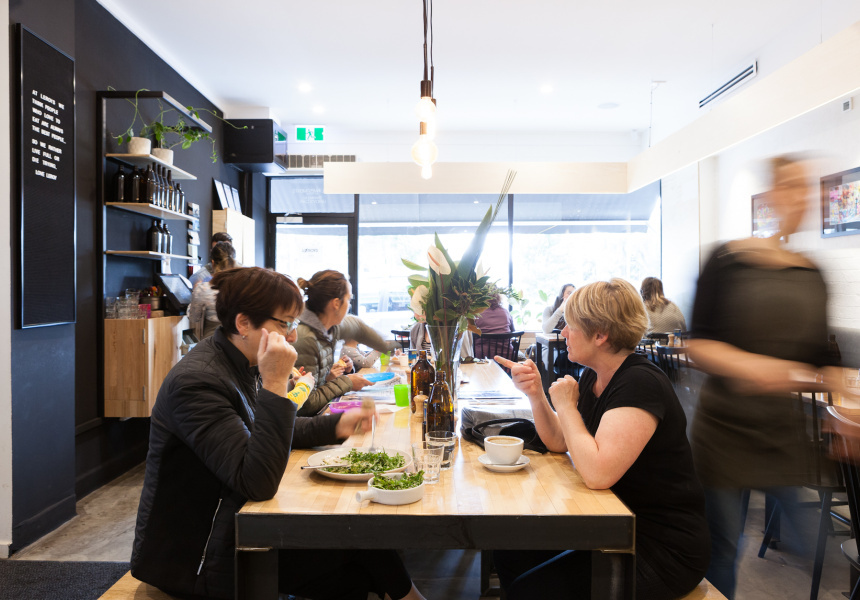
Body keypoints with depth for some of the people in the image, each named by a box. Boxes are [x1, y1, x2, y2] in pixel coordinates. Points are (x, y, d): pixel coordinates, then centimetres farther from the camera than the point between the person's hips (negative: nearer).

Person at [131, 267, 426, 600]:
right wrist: (275, 384, -35)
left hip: (230, 525, 8)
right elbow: (257, 482, -32)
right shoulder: (197, 381, -27)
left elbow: (264, 433, 16)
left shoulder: (240, 366, 1)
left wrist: (337, 426, 3)